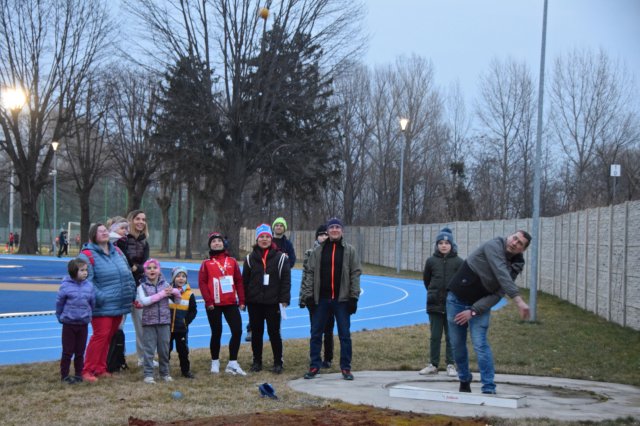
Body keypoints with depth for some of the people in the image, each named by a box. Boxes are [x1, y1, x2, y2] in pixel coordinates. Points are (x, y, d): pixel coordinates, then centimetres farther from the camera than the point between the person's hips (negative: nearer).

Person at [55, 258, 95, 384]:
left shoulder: (89, 286, -2)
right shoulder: (65, 286, -12)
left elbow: (92, 303, 9)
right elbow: (59, 303, -1)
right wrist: (61, 317, 7)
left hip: (83, 324, 3)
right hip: (68, 324, -3)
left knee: (80, 352, 11)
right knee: (67, 351, 4)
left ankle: (79, 374, 22)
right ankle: (64, 375, 14)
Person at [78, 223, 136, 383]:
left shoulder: (117, 252, 15)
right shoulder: (87, 255, -8)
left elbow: (128, 274, 21)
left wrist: (132, 293, 12)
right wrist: (99, 297, -22)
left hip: (119, 305, 7)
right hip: (102, 307, -7)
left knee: (108, 337, 11)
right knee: (100, 335, -10)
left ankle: (100, 369, 21)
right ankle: (87, 371, -2)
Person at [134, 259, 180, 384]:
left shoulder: (165, 284, 8)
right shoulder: (142, 286, -1)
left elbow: (178, 297, 16)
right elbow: (144, 301, -18)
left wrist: (173, 291, -8)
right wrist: (162, 294, -18)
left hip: (164, 321, 3)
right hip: (149, 322, -3)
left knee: (164, 349, 8)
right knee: (149, 349, -2)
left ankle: (165, 373, 20)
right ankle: (148, 374, 3)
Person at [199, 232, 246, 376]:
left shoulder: (232, 261, 10)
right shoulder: (206, 264, 3)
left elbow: (239, 281, 9)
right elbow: (202, 283, -4)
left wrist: (241, 300, 3)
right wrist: (208, 301, -13)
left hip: (231, 303, 2)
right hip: (214, 305, -2)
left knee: (237, 331, -5)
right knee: (216, 333, 4)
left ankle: (232, 364, 3)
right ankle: (215, 363, 19)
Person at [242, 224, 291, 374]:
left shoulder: (280, 257, 0)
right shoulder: (250, 258, 7)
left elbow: (286, 280, -3)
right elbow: (244, 280, 8)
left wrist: (284, 300, -9)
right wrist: (243, 300, 3)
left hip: (273, 302, -2)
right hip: (254, 303, 2)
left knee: (274, 332, 1)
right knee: (256, 332, 9)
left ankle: (278, 362, 11)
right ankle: (257, 361, 20)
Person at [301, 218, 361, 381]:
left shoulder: (350, 251, 3)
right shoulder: (318, 251, 6)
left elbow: (355, 274, 1)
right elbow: (310, 273, 5)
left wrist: (353, 297, -5)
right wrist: (308, 295, -2)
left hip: (341, 299, -1)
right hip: (321, 299, 1)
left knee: (345, 334, 3)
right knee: (316, 333, 5)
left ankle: (346, 368, 11)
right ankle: (314, 366, 14)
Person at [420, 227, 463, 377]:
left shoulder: (458, 262, -3)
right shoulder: (431, 261, 1)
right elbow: (426, 279, 14)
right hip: (435, 305, 1)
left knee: (451, 336, 4)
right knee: (435, 336, 6)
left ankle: (451, 365, 11)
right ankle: (433, 365, 13)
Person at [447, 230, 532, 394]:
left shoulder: (515, 265, -5)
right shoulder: (494, 245, -19)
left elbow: (497, 295, -9)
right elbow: (501, 275, -33)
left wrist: (474, 311, -20)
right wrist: (518, 300, -43)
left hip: (481, 304, 2)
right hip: (457, 298, -2)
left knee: (480, 344, -13)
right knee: (457, 344, 7)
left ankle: (489, 388, -11)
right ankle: (464, 380, 29)